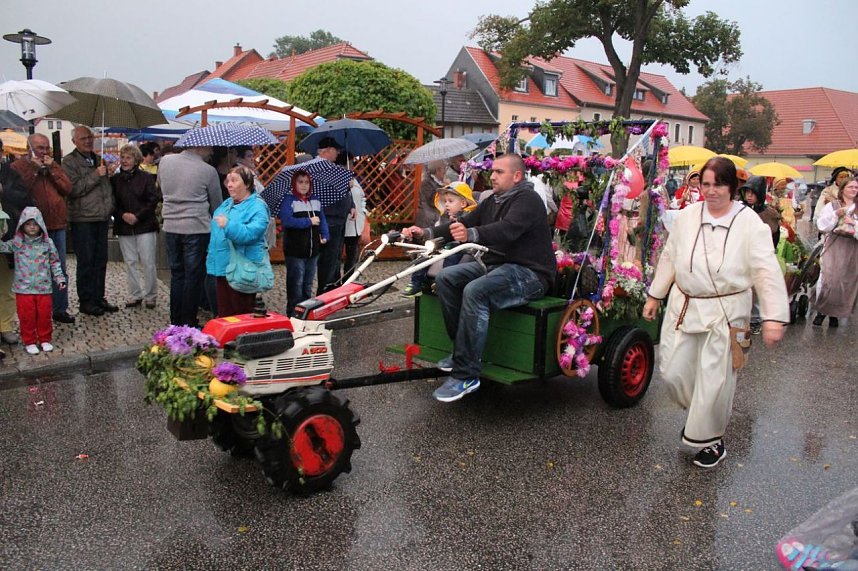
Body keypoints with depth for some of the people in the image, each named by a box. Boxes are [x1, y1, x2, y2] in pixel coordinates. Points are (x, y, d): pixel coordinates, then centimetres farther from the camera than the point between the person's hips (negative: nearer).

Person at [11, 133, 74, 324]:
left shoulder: (53, 165, 16)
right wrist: (34, 170, -14)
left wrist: (52, 169, -5)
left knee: (60, 270, 9)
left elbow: (67, 188, 3)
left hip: (57, 225, 5)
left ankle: (60, 309, 18)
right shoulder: (18, 166, 0)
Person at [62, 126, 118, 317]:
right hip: (83, 219, -6)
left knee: (101, 260, 11)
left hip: (102, 217, 7)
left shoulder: (98, 160, 16)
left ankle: (99, 297, 21)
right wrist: (96, 175, -18)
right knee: (86, 262, -1)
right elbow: (74, 189, -16)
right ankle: (86, 301, 8)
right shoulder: (69, 161, -5)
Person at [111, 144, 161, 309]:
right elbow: (112, 203, 7)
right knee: (131, 262, 8)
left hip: (145, 226, -3)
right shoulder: (115, 179, 8)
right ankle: (135, 295, 16)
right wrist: (123, 215, -10)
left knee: (148, 262, -2)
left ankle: (150, 296, 9)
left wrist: (137, 216, -13)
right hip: (124, 227, 3)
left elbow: (153, 200, -6)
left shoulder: (146, 177, -2)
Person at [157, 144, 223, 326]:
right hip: (196, 229, -5)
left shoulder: (165, 161, 3)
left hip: (170, 227, 5)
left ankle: (175, 321, 22)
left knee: (176, 274, 15)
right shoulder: (208, 171, -10)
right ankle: (188, 323, 9)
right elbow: (217, 205, 1)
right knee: (193, 276, 4)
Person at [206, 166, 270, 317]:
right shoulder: (226, 203, 16)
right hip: (222, 266, 8)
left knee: (241, 315, 1)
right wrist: (212, 256, 22)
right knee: (224, 313, 15)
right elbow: (216, 232, 26)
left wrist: (228, 225, -34)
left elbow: (252, 233, -26)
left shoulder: (257, 207, -10)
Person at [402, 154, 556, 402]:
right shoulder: (492, 201, 16)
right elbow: (464, 223, 7)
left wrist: (471, 234, -48)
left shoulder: (527, 200, -11)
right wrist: (426, 232, -7)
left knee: (475, 291, -33)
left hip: (529, 272, -9)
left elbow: (508, 229, -31)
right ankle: (462, 350, -1)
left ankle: (466, 375, -27)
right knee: (446, 278, -7)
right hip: (496, 264, 9)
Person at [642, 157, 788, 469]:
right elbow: (669, 258, 10)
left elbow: (767, 272, -13)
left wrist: (773, 317, -20)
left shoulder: (750, 223, -10)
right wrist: (655, 295, 13)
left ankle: (712, 441, 26)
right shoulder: (687, 216, 1)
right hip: (683, 306, 4)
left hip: (726, 312, -4)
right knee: (673, 372, 10)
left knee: (714, 381, 3)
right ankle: (696, 411, 43)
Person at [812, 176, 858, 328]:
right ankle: (821, 311, 3)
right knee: (828, 278, -11)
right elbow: (822, 226, -3)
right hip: (834, 247, -2)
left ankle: (835, 313, 14)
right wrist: (836, 215, -14)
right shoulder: (832, 205, 6)